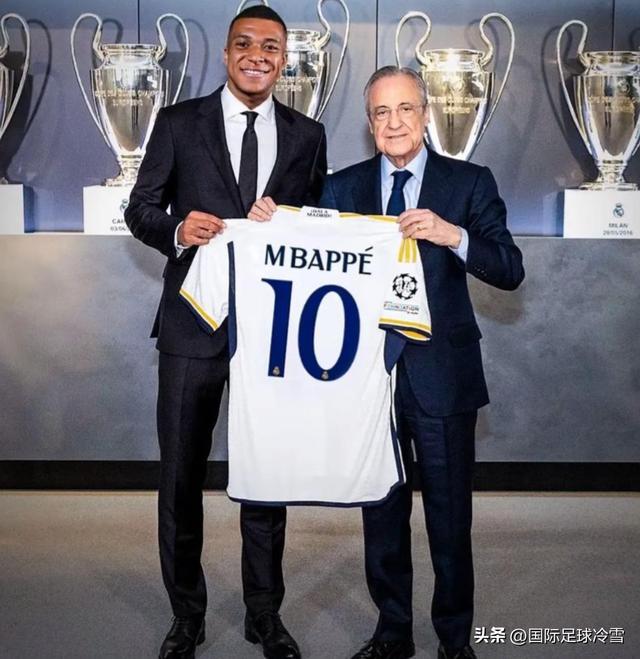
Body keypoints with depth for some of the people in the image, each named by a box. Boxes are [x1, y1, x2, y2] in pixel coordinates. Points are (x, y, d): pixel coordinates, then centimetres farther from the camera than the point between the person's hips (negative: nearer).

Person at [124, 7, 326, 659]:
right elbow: (140, 209, 3)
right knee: (181, 471, 7)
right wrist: (177, 230, -17)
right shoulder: (179, 123, 2)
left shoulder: (307, 135, 8)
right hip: (195, 322, -1)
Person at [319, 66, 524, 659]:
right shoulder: (343, 188, 6)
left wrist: (452, 235, -24)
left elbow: (510, 271, -9)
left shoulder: (469, 183, -1)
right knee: (381, 513, 14)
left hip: (441, 376, -2)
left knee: (449, 516, 8)